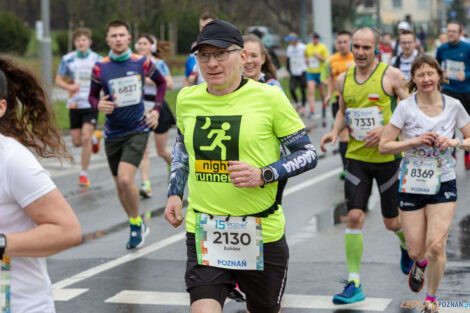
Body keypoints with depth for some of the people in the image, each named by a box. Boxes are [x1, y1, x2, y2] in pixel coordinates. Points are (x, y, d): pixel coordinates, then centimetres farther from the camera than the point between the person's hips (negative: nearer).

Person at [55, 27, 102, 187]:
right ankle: (95, 137, 39)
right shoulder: (67, 59, 0)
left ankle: (84, 174, -3)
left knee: (85, 138, -14)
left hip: (91, 105, -2)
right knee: (77, 142, 5)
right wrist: (69, 87, -14)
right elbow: (58, 80, 6)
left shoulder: (97, 59, -3)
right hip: (75, 105, 2)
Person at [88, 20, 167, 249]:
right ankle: (138, 226, 31)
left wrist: (157, 108, 3)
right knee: (120, 185, 10)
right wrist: (99, 105, -15)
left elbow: (161, 83, 13)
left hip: (137, 130, -3)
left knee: (125, 179, -21)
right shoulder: (100, 67, -4)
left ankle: (136, 224, 1)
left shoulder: (142, 62, -4)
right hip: (113, 134, 3)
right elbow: (92, 95, 7)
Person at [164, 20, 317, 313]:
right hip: (203, 231, 2)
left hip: (261, 233, -2)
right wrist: (175, 193, 13)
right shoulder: (187, 99, 3)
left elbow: (308, 154, -4)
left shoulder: (269, 97, -9)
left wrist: (264, 175, -18)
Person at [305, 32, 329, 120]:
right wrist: (307, 61, 3)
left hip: (320, 72, -2)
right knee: (311, 91, -14)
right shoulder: (307, 47, 8)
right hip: (310, 72, 2)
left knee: (322, 92, 10)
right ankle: (312, 110, -20)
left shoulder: (323, 47, -3)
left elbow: (326, 59, -6)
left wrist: (318, 56, -21)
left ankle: (324, 108, 32)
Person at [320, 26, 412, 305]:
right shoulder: (343, 79, 4)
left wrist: (386, 129, -19)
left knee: (392, 222, 8)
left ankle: (408, 245, 44)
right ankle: (354, 284, -4)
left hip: (387, 157, -3)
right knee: (354, 216, -8)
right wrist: (335, 131, 1)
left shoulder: (391, 75, -8)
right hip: (356, 158, 3)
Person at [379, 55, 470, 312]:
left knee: (436, 246, -11)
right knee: (416, 251, 4)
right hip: (412, 185, 0)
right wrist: (416, 141, -18)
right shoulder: (406, 108, -8)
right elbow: (384, 146, -7)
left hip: (443, 184, 0)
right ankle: (421, 263, 43)